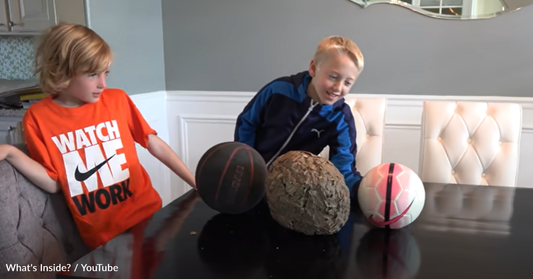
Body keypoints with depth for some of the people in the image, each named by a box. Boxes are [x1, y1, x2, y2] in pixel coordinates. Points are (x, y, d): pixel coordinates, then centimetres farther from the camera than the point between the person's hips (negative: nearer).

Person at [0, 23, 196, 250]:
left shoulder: (117, 100, -3)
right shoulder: (37, 118, -6)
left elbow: (155, 144, 1)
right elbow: (53, 183, -4)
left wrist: (196, 183, -3)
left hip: (147, 213, 1)